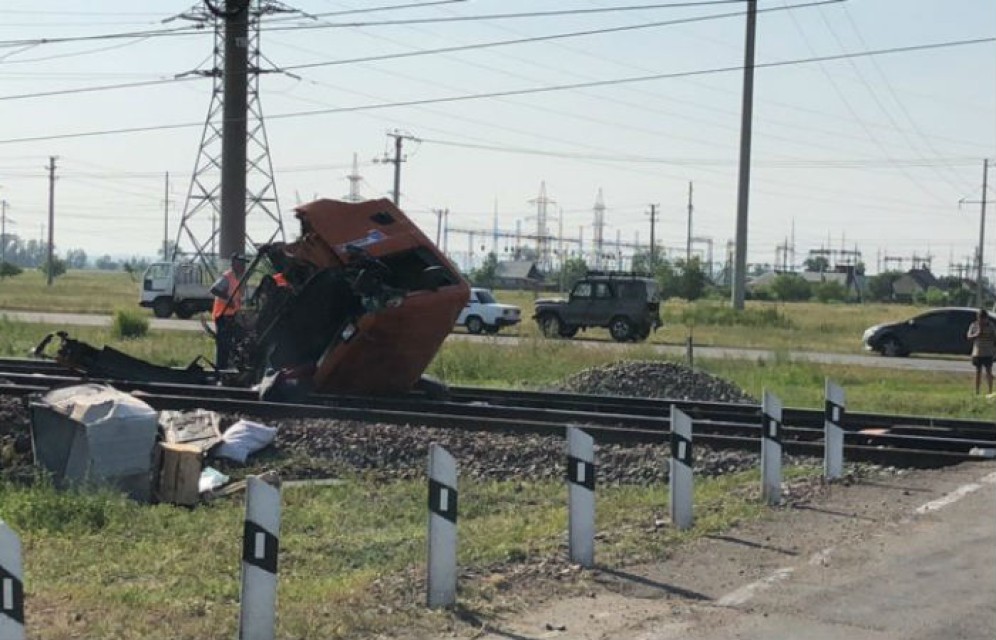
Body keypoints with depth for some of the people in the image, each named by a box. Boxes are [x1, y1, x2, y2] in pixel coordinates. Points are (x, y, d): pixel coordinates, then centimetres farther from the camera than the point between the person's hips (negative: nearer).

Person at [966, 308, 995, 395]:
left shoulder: (991, 326, -1)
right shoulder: (974, 325, 1)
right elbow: (969, 337, -1)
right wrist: (976, 335, -19)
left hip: (988, 353, -1)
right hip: (977, 352, 1)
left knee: (988, 371, -4)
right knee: (978, 371, 7)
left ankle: (990, 391, -1)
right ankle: (977, 392, 11)